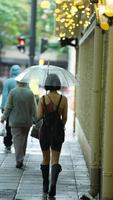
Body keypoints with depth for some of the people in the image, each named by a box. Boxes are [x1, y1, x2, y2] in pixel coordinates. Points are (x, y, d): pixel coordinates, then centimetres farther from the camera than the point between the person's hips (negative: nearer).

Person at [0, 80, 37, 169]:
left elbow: (8, 107, -8)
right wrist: (36, 120, 5)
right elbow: (33, 109, -4)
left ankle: (19, 160, -7)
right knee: (24, 139, 16)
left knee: (17, 139, 0)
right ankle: (21, 157, 26)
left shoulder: (13, 92, -11)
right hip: (27, 121, 2)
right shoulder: (30, 93, -5)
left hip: (15, 121, -2)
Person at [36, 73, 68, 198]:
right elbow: (65, 118, 1)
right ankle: (53, 183, -23)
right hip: (57, 130, 0)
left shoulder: (42, 99, -7)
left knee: (46, 159, 17)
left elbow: (39, 117, -11)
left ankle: (45, 186, 23)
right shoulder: (63, 99, -4)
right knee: (55, 161, 2)